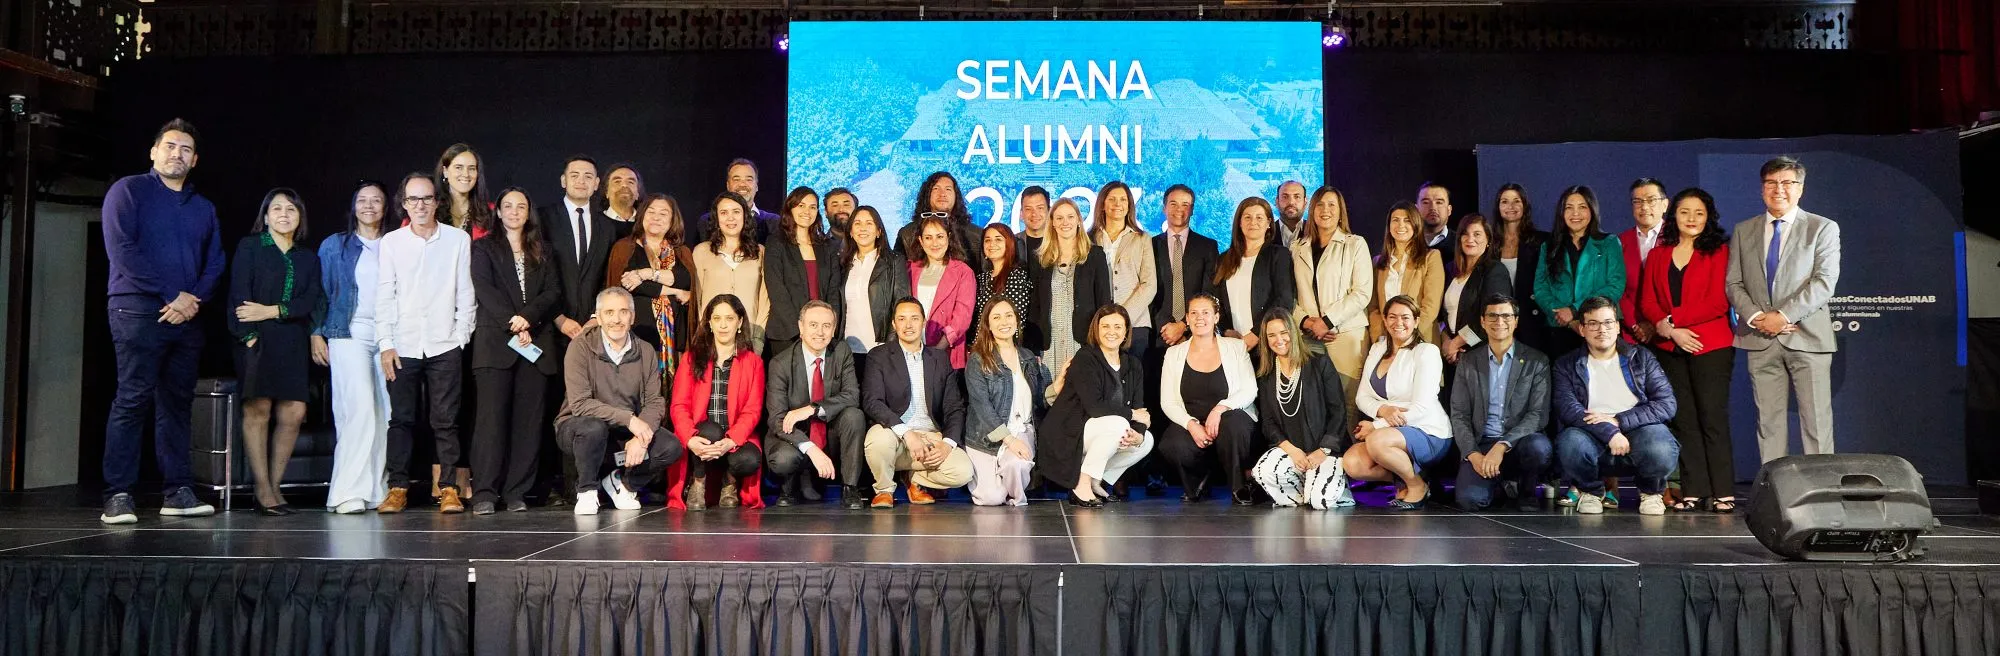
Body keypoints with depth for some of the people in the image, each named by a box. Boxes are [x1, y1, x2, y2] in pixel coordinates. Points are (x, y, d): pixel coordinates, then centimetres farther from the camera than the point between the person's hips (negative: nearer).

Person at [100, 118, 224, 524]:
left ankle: (179, 492, 9)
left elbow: (214, 263, 15)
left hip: (186, 318, 5)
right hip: (138, 312, -5)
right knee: (133, 399, -9)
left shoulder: (203, 208, 20)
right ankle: (118, 496, -7)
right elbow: (121, 250, -8)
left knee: (178, 403, 6)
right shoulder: (129, 190, 3)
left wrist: (193, 299, -5)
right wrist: (172, 295, -11)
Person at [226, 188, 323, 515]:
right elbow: (239, 294, -3)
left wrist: (271, 311, -11)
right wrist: (249, 335, -14)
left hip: (293, 343, 4)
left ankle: (274, 485, 4)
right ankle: (263, 489, -6)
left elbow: (311, 301, 3)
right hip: (258, 340, -3)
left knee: (293, 413, -4)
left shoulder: (308, 259, 17)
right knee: (257, 410, -8)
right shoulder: (249, 247, 8)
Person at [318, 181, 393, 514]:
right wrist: (316, 334, 2)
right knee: (360, 408, -17)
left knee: (385, 412, -4)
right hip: (349, 335, -2)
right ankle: (348, 492, -14)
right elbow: (319, 293, 11)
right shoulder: (334, 246, 12)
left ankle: (377, 490, 4)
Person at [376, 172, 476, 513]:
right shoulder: (392, 242, 6)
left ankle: (449, 489, 5)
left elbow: (465, 293, 5)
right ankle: (398, 488, 9)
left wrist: (461, 337, -1)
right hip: (403, 347, 1)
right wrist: (385, 343, -1)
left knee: (446, 420, 0)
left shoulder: (458, 239, 4)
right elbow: (384, 296, 6)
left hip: (445, 345, -1)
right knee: (401, 419, 2)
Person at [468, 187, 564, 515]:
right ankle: (484, 493, -9)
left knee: (529, 419, -2)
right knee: (492, 416, -9)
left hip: (536, 343, 3)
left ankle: (516, 493, 1)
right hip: (495, 341, -3)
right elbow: (484, 290, -2)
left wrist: (527, 318, -10)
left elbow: (553, 292, 8)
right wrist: (513, 326, -12)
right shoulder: (484, 247, 12)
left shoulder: (541, 251, 20)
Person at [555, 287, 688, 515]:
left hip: (629, 431, 4)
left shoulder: (645, 351, 1)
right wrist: (629, 418, -29)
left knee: (672, 448, -18)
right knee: (593, 427, -37)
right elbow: (579, 404, -21)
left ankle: (621, 482, 9)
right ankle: (586, 492, -10)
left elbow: (655, 402, -4)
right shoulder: (580, 347, -13)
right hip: (577, 427, -4)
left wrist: (641, 438, -23)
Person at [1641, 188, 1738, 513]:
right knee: (1683, 421, 3)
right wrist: (1671, 332, -9)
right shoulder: (1658, 256, 14)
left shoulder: (1718, 251, 3)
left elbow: (1718, 302, -7)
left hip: (1711, 346, -4)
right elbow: (1647, 302, 8)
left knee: (1712, 418, -5)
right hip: (1670, 349, 4)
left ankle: (1723, 493, -2)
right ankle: (1693, 492, 6)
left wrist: (1670, 321, -10)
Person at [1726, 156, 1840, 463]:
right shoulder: (1743, 231, 14)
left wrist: (1784, 316, -16)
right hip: (1760, 341, 3)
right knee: (1768, 420, 4)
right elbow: (1733, 283, 9)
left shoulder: (1824, 228, 5)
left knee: (1816, 420, -2)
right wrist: (1755, 317, -8)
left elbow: (1824, 283, -7)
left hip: (1807, 337, -2)